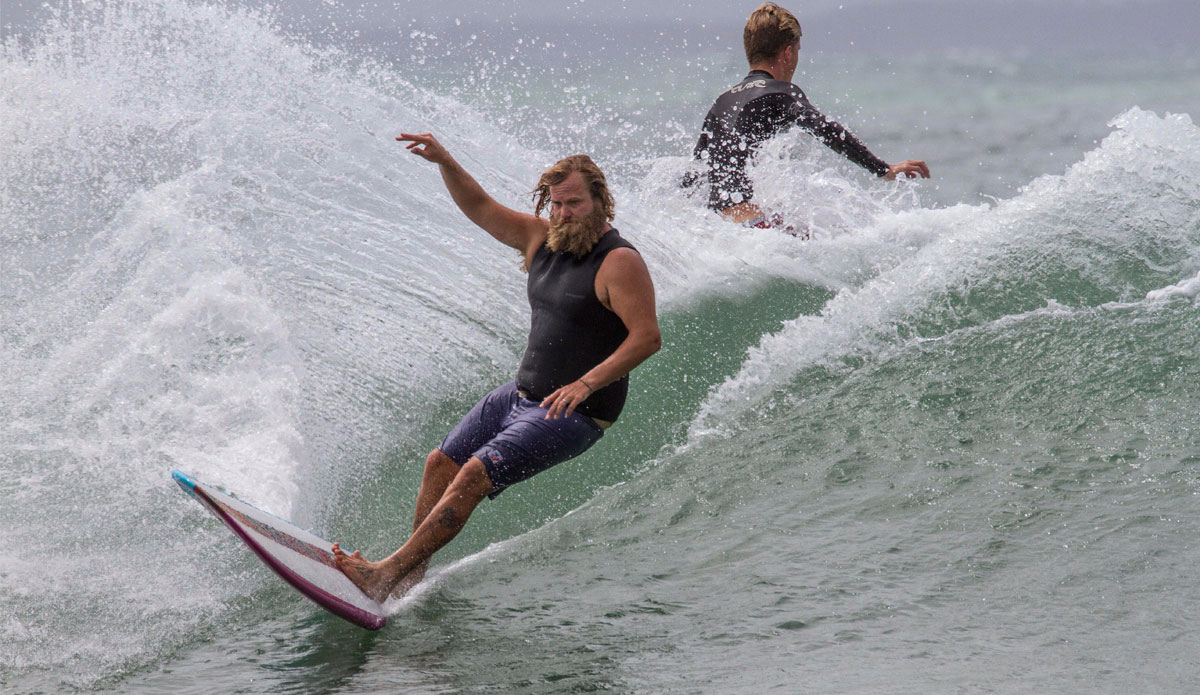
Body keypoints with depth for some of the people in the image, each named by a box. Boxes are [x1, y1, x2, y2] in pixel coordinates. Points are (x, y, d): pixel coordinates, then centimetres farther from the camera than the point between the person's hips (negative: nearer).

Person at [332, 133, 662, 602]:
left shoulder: (619, 261, -16)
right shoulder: (542, 240, 6)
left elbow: (647, 337, -22)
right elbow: (480, 208, 10)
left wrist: (588, 382, -31)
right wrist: (445, 162, -7)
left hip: (573, 413, -9)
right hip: (522, 394, 9)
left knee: (474, 475, -19)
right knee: (441, 464, 7)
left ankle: (387, 574, -20)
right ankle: (412, 576, 13)